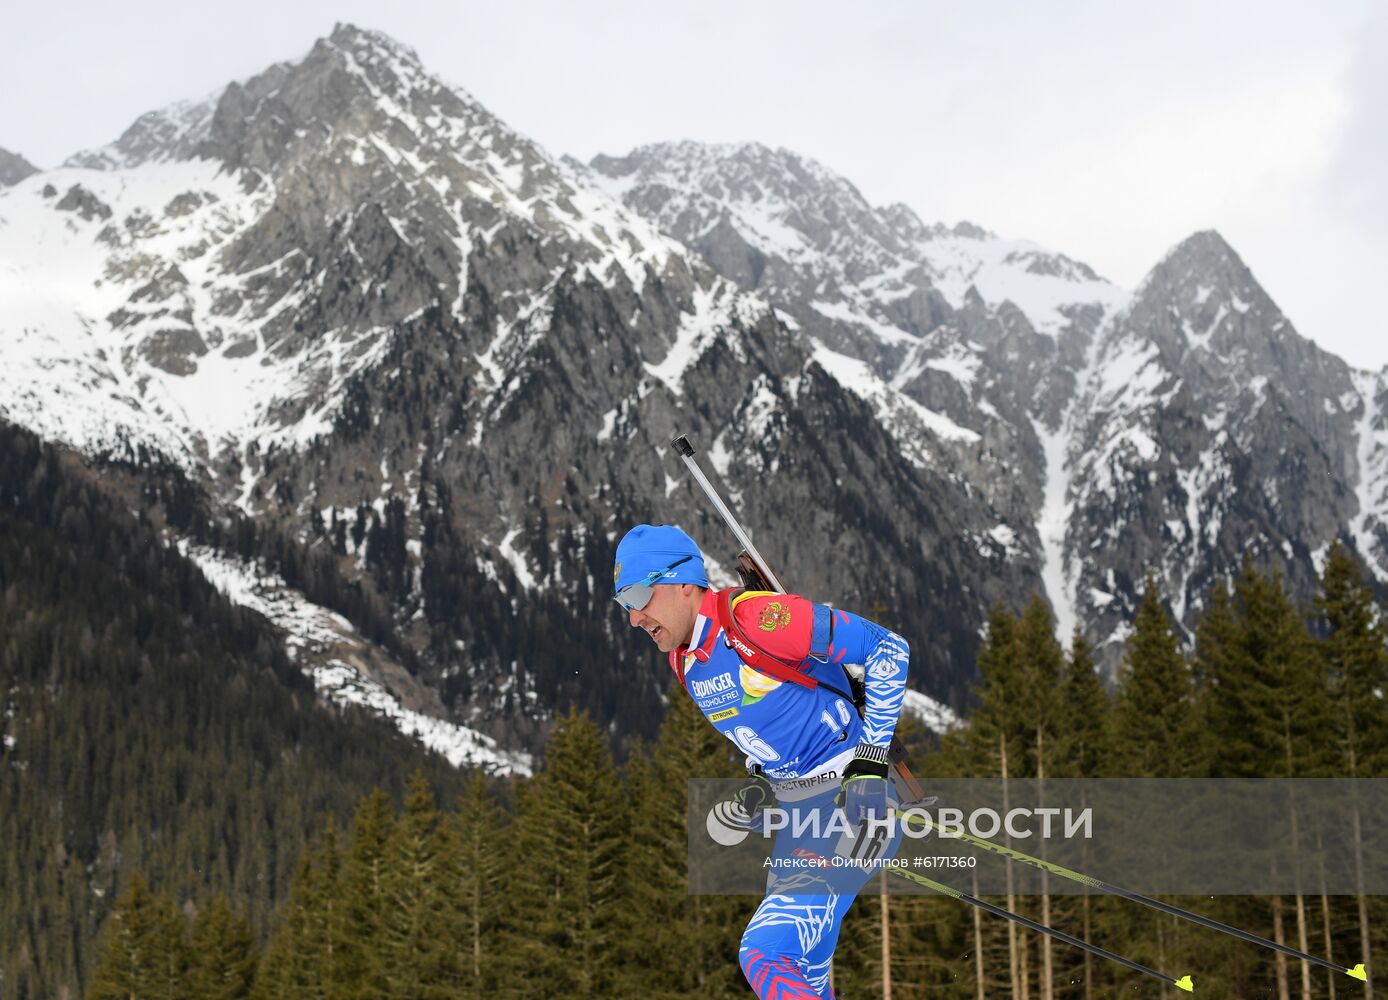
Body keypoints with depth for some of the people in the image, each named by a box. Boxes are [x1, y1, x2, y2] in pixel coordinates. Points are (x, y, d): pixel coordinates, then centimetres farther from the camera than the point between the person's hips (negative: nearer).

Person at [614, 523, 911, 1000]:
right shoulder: (684, 662, 8)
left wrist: (869, 764, -20)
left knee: (765, 955, -19)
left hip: (853, 806, -9)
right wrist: (759, 788, 2)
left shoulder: (758, 618, -19)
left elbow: (888, 648, -17)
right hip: (796, 819, 9)